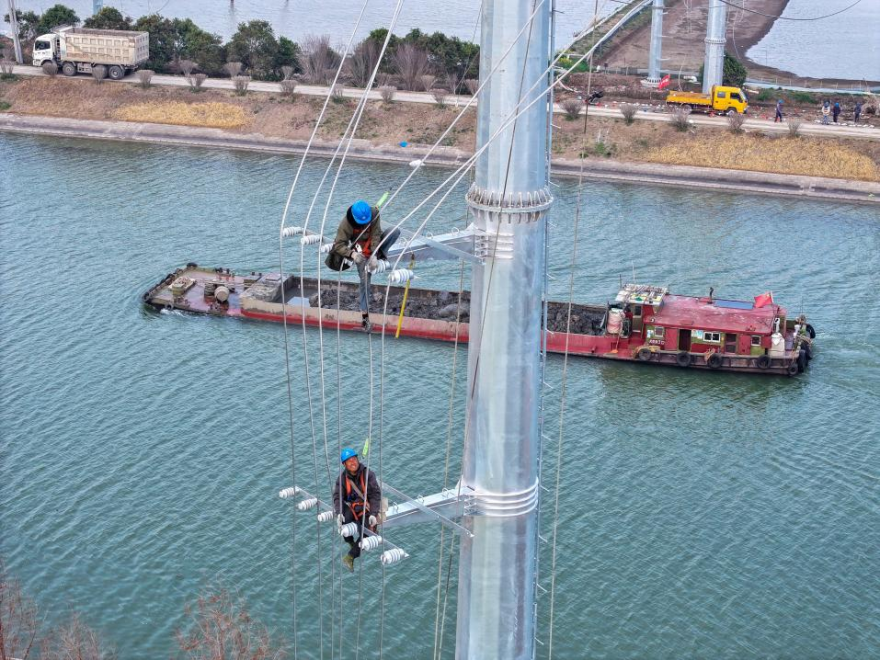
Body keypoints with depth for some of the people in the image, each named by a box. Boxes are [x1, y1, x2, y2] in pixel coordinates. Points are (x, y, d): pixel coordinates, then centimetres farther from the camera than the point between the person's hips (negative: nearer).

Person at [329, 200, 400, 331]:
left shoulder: (374, 213, -23)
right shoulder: (346, 223, -28)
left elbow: (376, 235, -23)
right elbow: (339, 244, -27)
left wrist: (374, 255, -34)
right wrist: (352, 253, -45)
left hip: (374, 244, 3)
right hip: (361, 250, -3)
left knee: (395, 231, -24)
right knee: (365, 280, -13)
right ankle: (365, 317, -5)